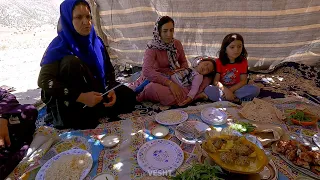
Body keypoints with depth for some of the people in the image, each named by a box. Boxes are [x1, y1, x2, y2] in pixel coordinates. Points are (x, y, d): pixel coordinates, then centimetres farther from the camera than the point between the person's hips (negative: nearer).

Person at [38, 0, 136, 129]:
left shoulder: (96, 42, -3)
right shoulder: (60, 45, -19)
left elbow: (109, 70, 2)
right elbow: (44, 80, -26)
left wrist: (111, 90, -18)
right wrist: (80, 97, -36)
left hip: (94, 94, 5)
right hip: (67, 101, -4)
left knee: (128, 97, -12)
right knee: (72, 62, -31)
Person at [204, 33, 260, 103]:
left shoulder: (243, 61, 0)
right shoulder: (219, 62, -4)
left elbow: (243, 81, -7)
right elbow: (216, 81, -12)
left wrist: (231, 90, -21)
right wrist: (226, 90, -29)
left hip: (236, 89, 2)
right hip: (222, 89, -1)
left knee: (255, 90, -24)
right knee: (208, 90, -30)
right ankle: (235, 100, -28)